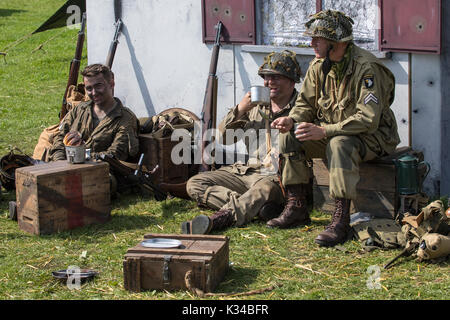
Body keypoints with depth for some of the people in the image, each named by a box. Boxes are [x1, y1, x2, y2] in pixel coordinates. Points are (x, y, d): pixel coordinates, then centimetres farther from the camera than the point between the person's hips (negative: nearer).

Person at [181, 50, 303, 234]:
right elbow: (223, 138, 15)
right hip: (248, 170, 6)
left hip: (278, 176, -6)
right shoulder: (255, 106, 19)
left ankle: (218, 220, -61)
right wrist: (240, 110, 0)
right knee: (195, 184, -14)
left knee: (265, 188, -41)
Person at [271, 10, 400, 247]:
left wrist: (323, 131, -36)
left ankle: (341, 220, -35)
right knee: (289, 137, -11)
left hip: (372, 137, -7)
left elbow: (368, 119, -31)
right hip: (332, 132, 7)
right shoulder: (318, 65, -1)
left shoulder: (366, 68, -24)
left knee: (339, 144, -38)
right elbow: (306, 104, 9)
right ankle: (297, 206, -5)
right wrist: (292, 120, -16)